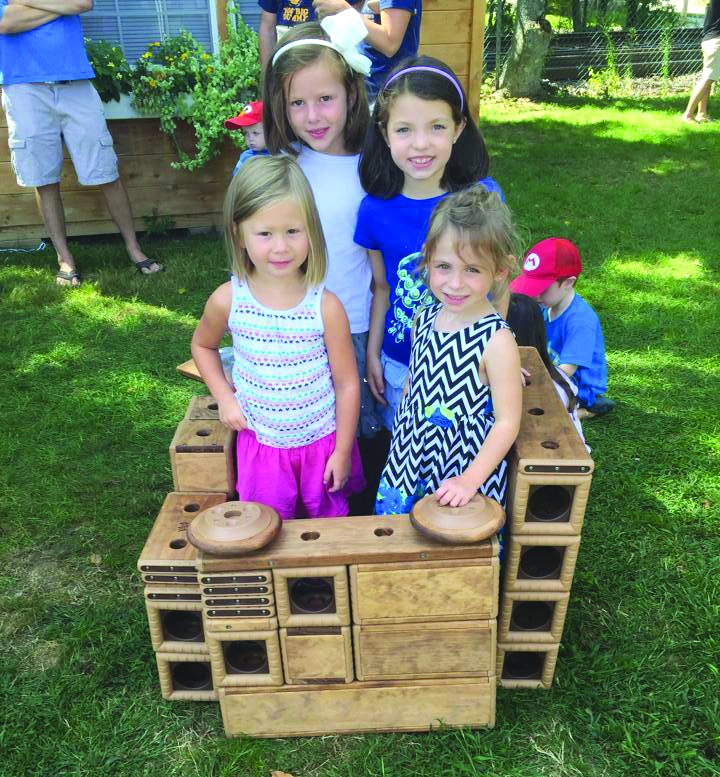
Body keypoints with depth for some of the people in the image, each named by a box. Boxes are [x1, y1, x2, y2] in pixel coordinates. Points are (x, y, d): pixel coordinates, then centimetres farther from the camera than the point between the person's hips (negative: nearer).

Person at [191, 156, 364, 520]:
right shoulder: (228, 300, -14)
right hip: (261, 442, 1)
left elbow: (347, 383, -9)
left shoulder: (325, 306, -18)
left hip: (323, 441, -1)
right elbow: (203, 345, 9)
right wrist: (224, 398, -2)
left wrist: (342, 450, -4)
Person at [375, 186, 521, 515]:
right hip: (410, 460, 6)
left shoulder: (497, 340, -22)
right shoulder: (423, 319, -4)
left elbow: (507, 422, -18)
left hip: (466, 468, -6)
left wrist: (470, 480, -21)